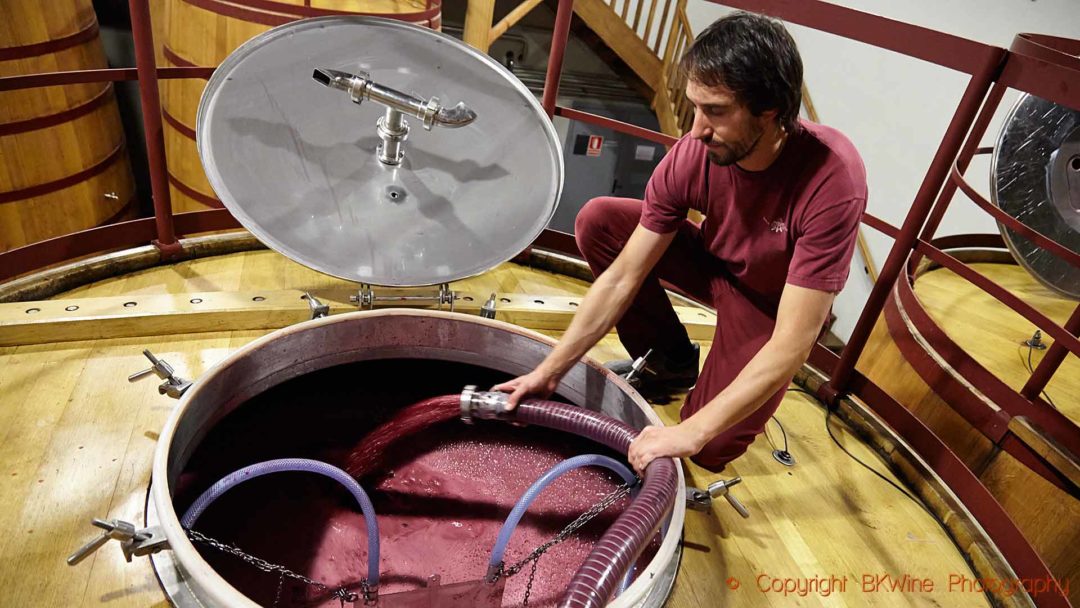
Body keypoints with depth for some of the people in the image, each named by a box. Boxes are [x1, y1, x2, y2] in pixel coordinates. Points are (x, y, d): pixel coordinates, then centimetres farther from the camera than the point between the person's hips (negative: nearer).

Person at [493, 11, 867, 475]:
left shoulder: (833, 180, -36)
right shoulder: (691, 155, -25)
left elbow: (791, 346, -35)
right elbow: (621, 279, -19)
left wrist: (689, 433, -38)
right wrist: (549, 371, -20)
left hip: (775, 304, -4)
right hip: (715, 261, 4)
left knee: (712, 449, -17)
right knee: (598, 222, -15)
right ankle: (669, 361, 3)